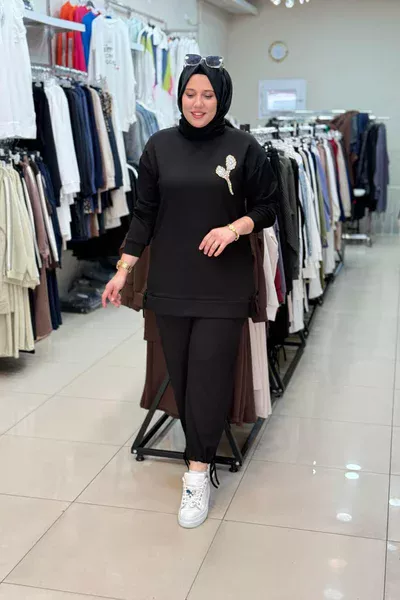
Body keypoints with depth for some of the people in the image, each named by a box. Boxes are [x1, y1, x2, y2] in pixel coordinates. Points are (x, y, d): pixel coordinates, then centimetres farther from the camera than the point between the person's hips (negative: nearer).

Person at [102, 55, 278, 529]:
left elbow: (266, 207, 5)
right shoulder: (160, 146, 5)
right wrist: (123, 269, 1)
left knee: (209, 372, -5)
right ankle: (203, 445, 28)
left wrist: (234, 228, -14)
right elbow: (144, 213, 7)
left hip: (223, 283, -2)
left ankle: (198, 470, 2)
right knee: (179, 370, 8)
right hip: (170, 281, 3)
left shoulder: (244, 147, -1)